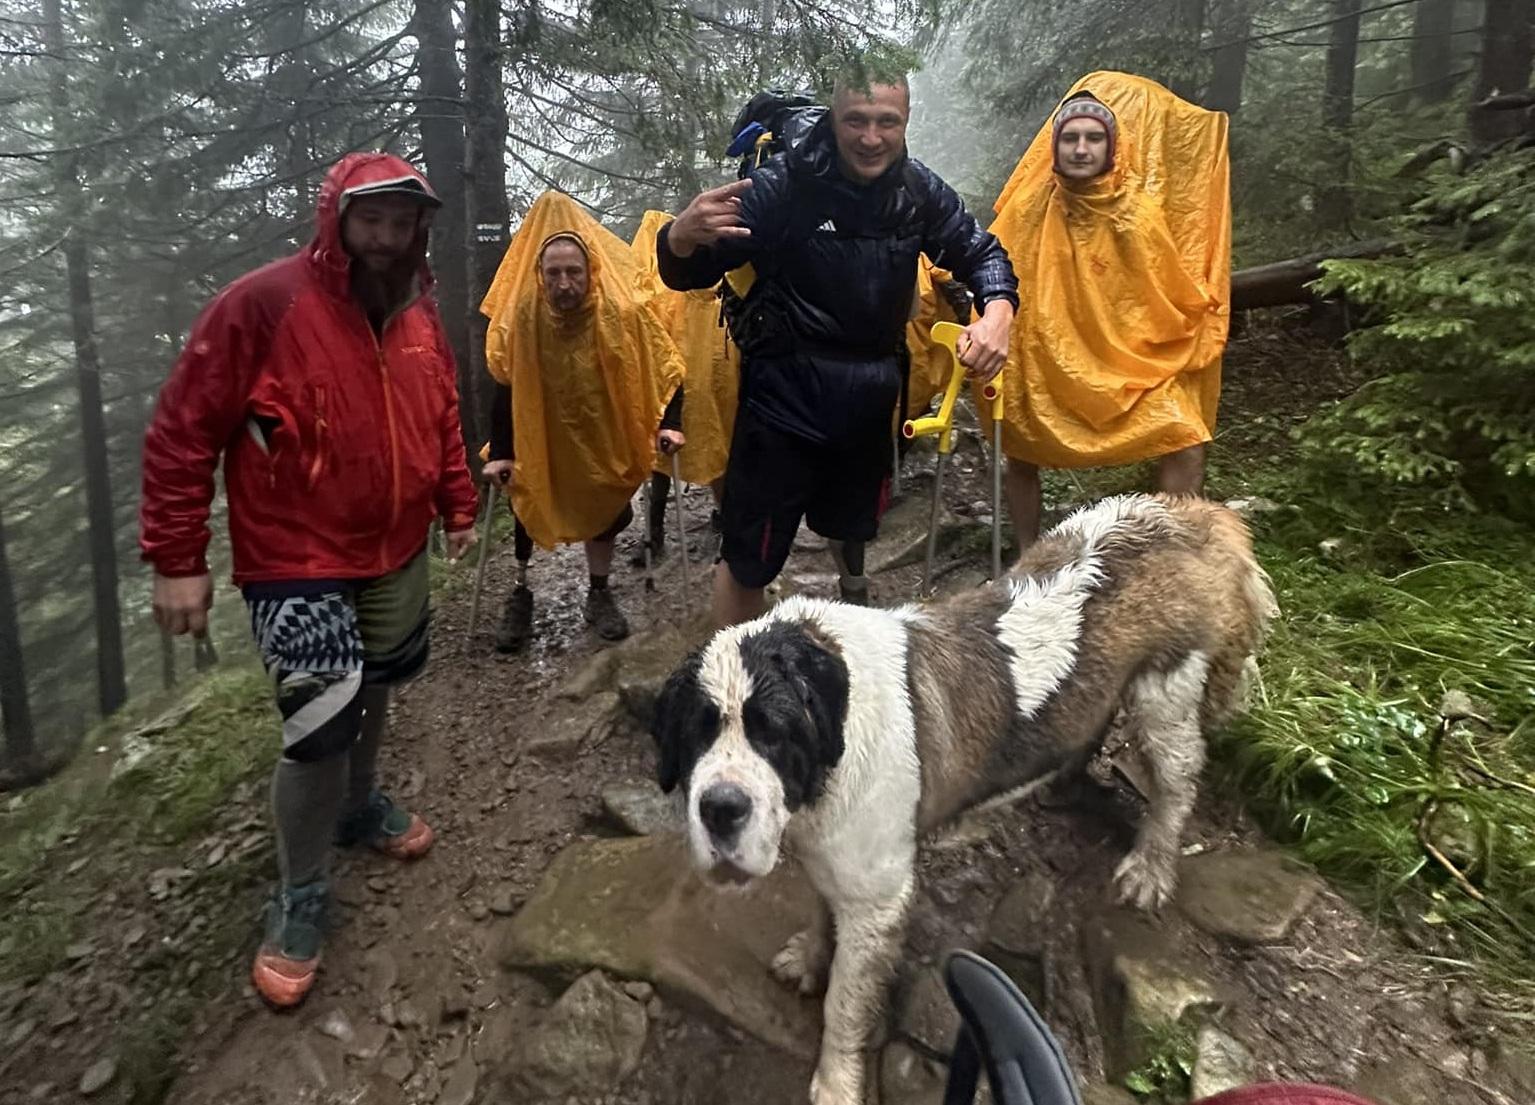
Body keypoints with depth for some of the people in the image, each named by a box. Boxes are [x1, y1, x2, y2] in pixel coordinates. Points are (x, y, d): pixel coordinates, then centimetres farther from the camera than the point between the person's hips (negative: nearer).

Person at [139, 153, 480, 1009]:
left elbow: (443, 414, 15)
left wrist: (458, 505, 18)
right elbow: (182, 433, -15)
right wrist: (177, 559, -15)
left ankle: (358, 804, 48)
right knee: (323, 725, -8)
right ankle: (301, 896, 16)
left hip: (398, 551, 7)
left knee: (375, 691, 21)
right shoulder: (262, 304, -18)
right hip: (296, 562, -6)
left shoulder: (419, 309, 2)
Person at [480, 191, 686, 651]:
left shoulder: (622, 310, -24)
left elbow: (663, 367, -15)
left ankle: (599, 594, 27)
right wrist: (500, 452, -15)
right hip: (541, 437, 0)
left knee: (604, 509, 10)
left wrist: (669, 423, -26)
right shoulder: (520, 315, -21)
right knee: (529, 505, 6)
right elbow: (505, 386, -13)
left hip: (605, 436, 0)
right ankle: (520, 596, 23)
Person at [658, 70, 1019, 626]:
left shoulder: (920, 190, -1)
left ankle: (856, 597, 58)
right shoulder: (783, 183, -15)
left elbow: (982, 254, 13)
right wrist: (682, 237, -40)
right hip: (785, 392, -5)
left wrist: (997, 311, -10)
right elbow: (688, 275, -15)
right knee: (747, 558, -1)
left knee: (850, 526, 27)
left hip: (872, 393, 5)